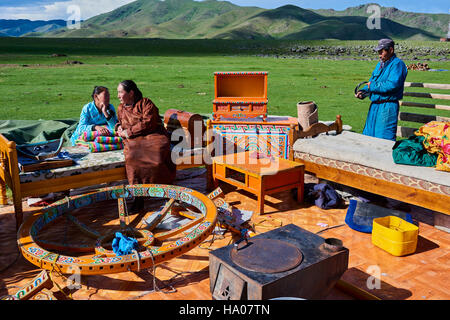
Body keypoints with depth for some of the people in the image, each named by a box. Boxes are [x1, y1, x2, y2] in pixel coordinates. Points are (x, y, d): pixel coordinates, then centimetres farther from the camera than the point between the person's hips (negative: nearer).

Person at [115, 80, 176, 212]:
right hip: (134, 141, 4)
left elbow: (148, 123, -12)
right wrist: (119, 127, 15)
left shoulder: (145, 103, 1)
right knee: (133, 156, -33)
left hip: (154, 135, -3)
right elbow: (120, 122, 40)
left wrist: (128, 132, -9)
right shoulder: (120, 108, 22)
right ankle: (139, 196, -30)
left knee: (158, 153, -37)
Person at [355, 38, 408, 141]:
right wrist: (363, 91, 2)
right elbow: (371, 81, 21)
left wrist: (372, 86, -15)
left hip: (388, 107, -9)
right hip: (374, 106, 9)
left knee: (384, 138, -5)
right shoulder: (380, 64, 17)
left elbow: (392, 85, -23)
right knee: (368, 135, 15)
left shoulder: (397, 64, -11)